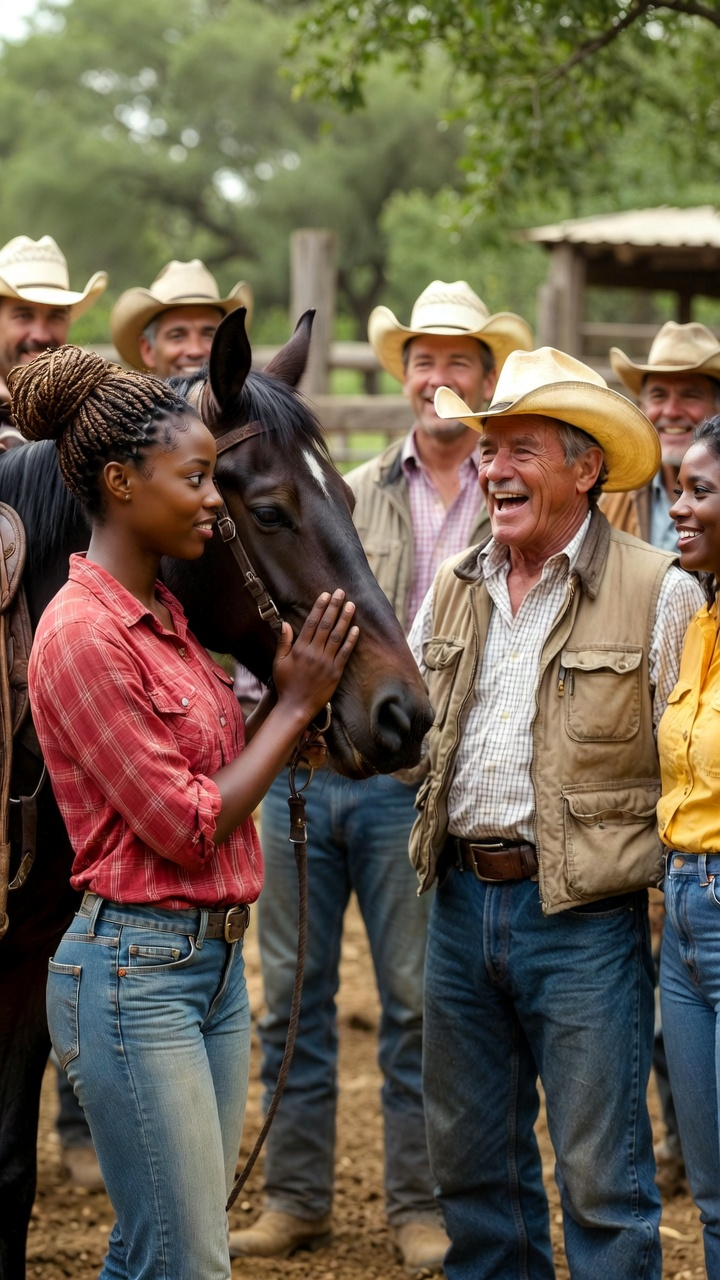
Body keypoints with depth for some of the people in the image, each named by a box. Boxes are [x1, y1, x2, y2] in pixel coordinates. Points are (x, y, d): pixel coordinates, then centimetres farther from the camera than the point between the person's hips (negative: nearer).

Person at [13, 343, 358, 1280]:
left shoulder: (165, 617, 11)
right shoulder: (84, 634, -17)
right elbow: (187, 828, -16)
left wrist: (287, 690, 1)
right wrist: (296, 704, -11)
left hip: (214, 958, 9)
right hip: (137, 970, -9)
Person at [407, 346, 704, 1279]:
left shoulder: (659, 593, -6)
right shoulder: (453, 588, 10)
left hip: (584, 919, -6)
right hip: (459, 898, 6)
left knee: (602, 1180, 0)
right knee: (471, 1162, 15)